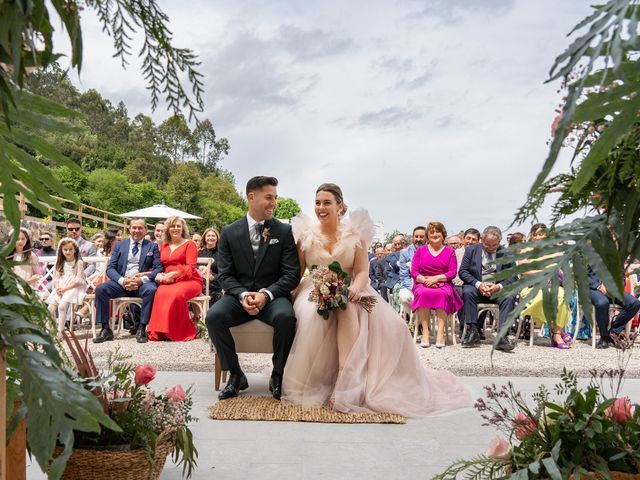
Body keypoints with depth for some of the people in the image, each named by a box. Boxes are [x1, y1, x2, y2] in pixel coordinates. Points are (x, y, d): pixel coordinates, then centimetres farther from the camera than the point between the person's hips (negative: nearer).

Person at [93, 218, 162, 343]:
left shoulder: (152, 247, 12)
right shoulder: (119, 245, 17)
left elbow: (158, 268, 2)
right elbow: (110, 268, 8)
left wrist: (142, 280, -16)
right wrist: (122, 280, -13)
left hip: (142, 283, -2)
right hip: (121, 282, 2)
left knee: (151, 290, -35)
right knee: (100, 289, -24)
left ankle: (142, 329, -24)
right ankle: (106, 329, -15)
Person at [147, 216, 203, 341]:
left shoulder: (189, 244, 5)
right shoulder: (164, 246, 21)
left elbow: (190, 267, -5)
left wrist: (174, 274, -20)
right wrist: (161, 277, -6)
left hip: (188, 281, -3)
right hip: (168, 282, 4)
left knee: (176, 293, -37)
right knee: (160, 293, -32)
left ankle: (180, 332, -22)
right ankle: (161, 331, -24)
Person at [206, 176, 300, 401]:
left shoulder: (284, 231, 2)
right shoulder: (229, 233, 4)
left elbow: (292, 274, -2)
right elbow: (225, 275, 2)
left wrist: (267, 294, -19)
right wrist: (243, 295, -18)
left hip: (273, 296, -1)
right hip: (239, 295, 1)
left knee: (286, 317, -33)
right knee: (213, 316, -28)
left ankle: (277, 375, -8)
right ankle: (236, 374, -7)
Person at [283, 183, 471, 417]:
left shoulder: (354, 233, 4)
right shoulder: (306, 234, 5)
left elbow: (362, 271, 0)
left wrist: (354, 288, -22)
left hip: (348, 293, 1)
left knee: (388, 323, -26)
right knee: (313, 316, -36)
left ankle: (349, 385, -22)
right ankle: (311, 384, -22)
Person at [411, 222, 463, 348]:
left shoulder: (450, 251, 13)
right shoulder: (420, 250, 15)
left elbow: (453, 272, 1)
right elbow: (414, 272, 6)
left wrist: (436, 278, -14)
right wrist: (425, 280, -13)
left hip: (443, 284, 0)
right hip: (423, 284, 0)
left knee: (442, 294, -36)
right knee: (423, 294, -35)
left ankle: (440, 333, -38)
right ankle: (425, 332, -35)